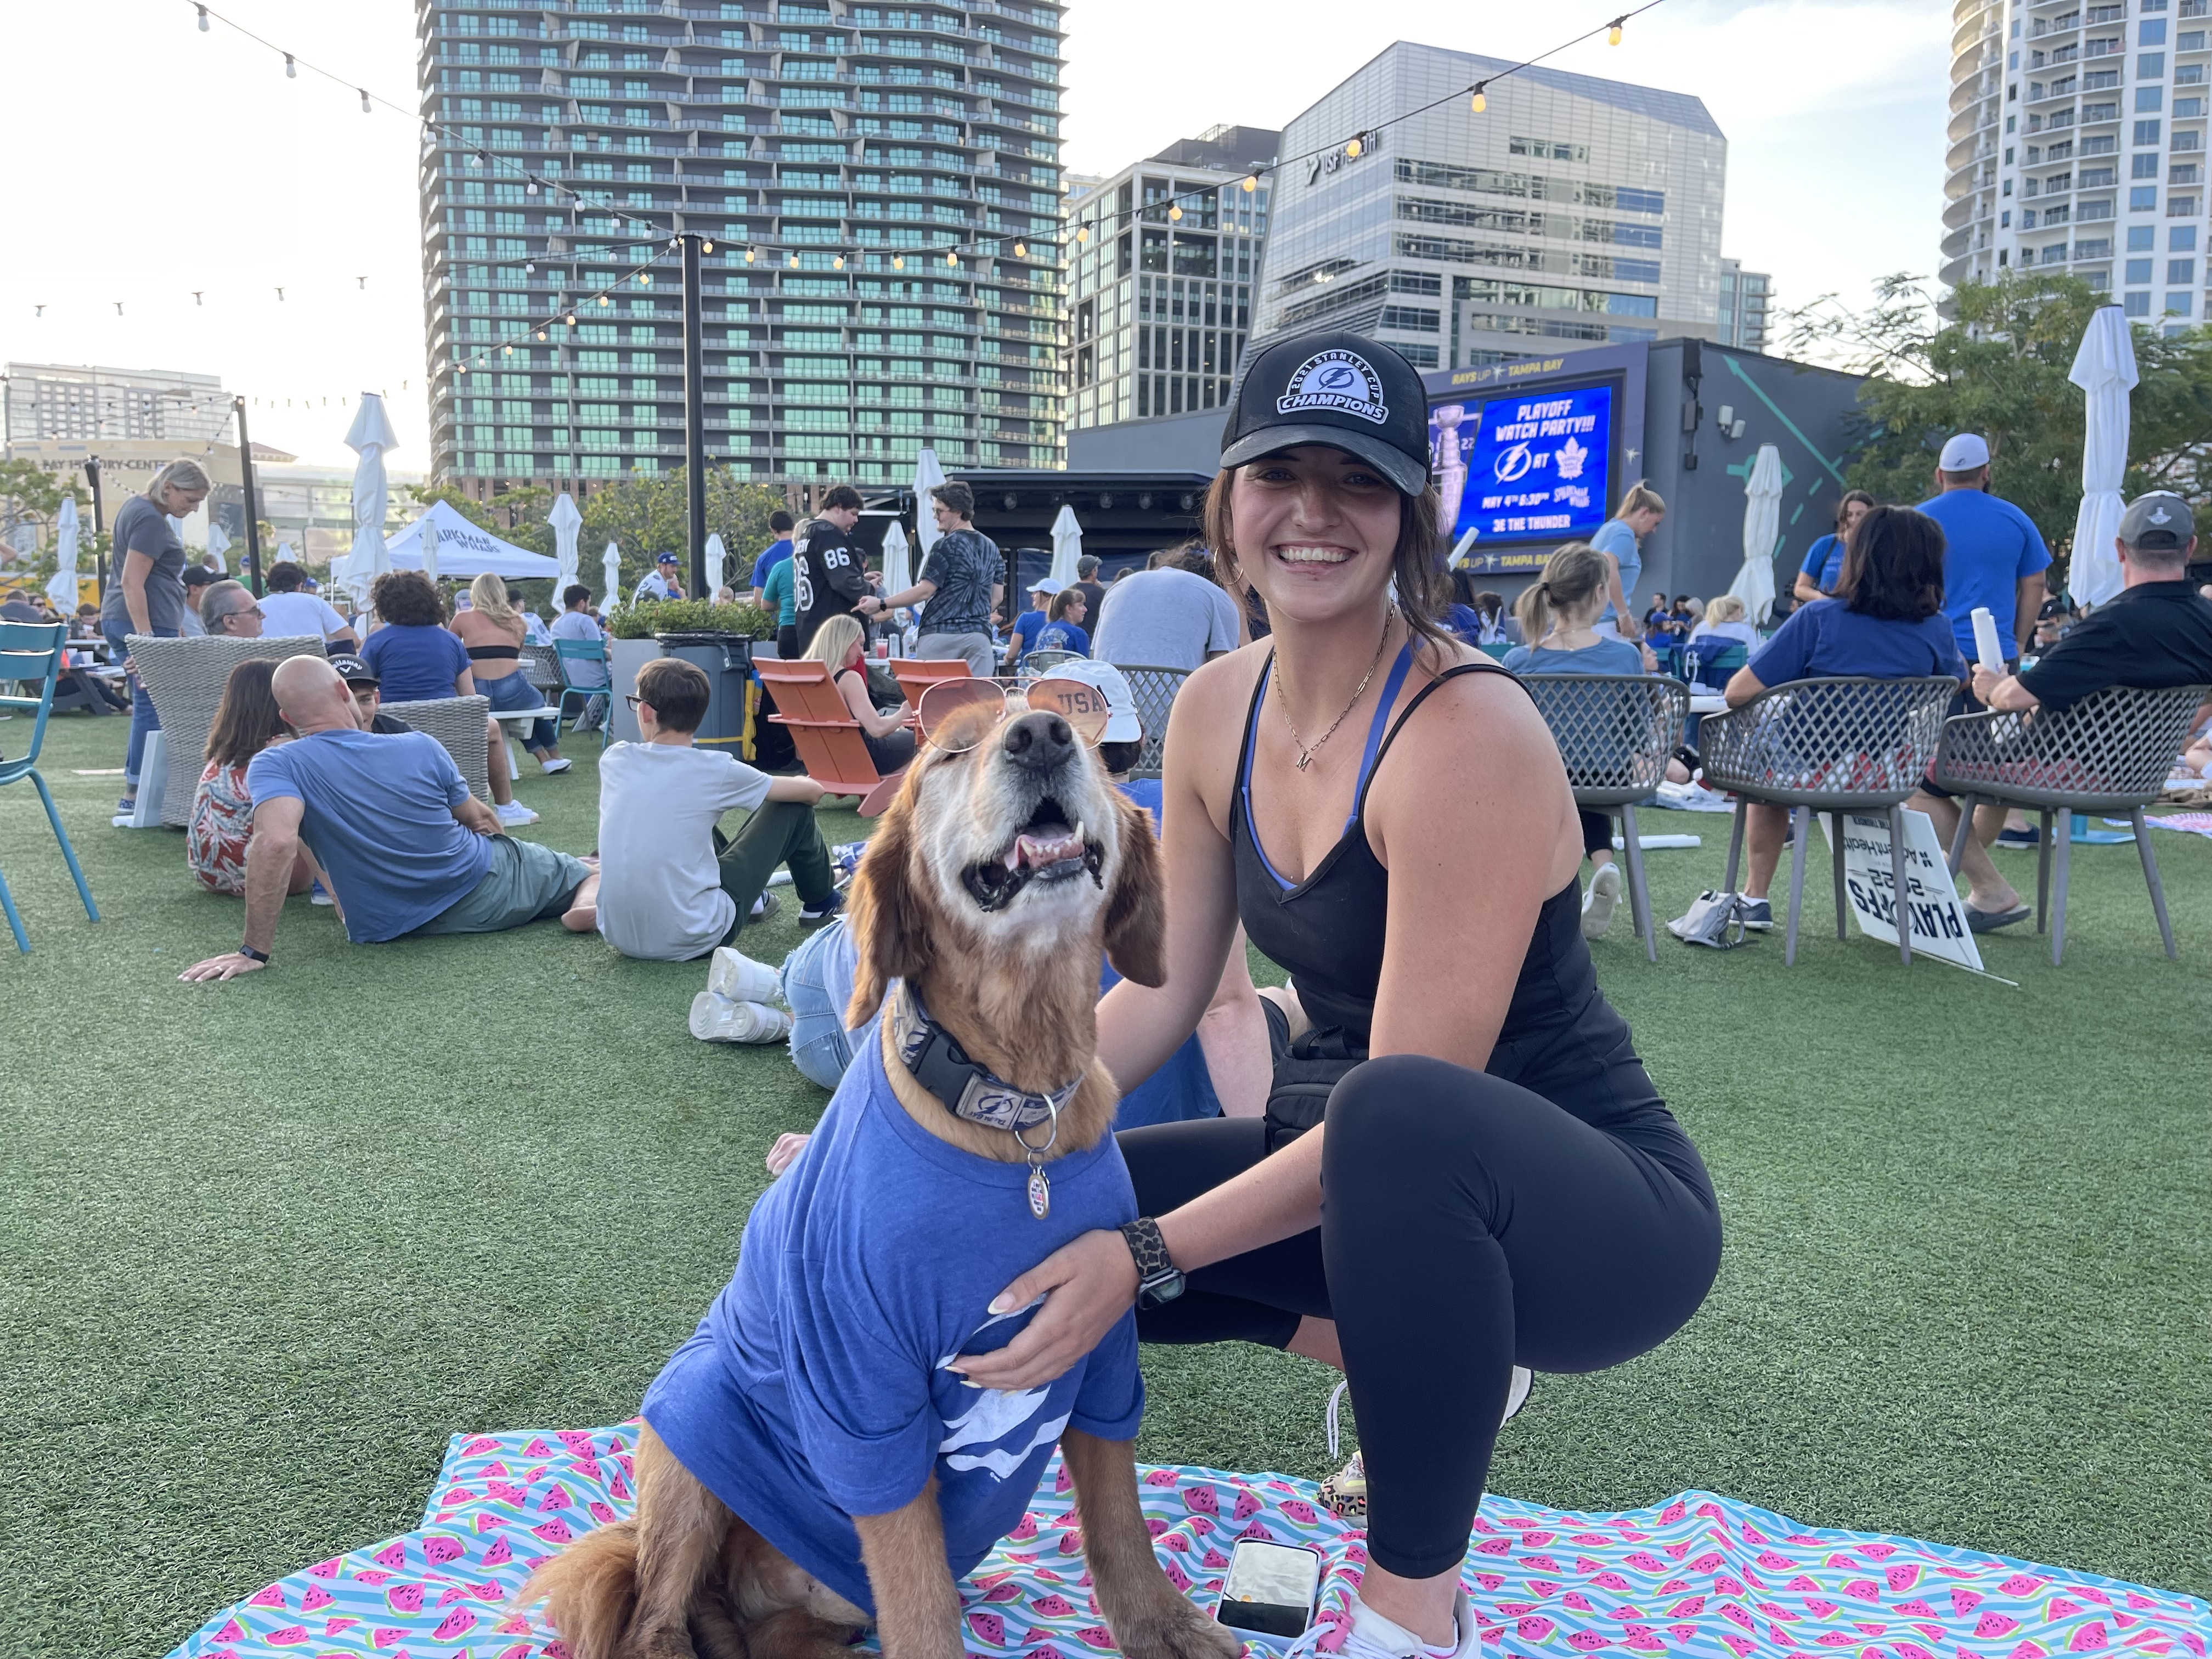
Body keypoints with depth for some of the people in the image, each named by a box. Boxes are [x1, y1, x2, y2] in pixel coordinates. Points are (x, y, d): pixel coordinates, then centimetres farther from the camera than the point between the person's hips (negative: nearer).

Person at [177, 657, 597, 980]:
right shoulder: (420, 747, -10)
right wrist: (505, 853, 29)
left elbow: (275, 841, -35)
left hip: (396, 927, 2)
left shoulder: (275, 766, -16)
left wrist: (255, 952, -30)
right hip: (488, 886, -2)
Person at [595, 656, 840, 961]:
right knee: (794, 808, 9)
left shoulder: (613, 761, -3)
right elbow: (813, 790, 0)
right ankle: (821, 902, 36)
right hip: (691, 941, -5)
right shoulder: (713, 770, -14)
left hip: (618, 935, 5)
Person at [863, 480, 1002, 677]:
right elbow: (996, 597, 15)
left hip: (940, 635, -6)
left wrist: (881, 604, -6)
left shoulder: (946, 546, -7)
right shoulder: (991, 547, 14)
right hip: (979, 635, 6)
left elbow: (925, 591, -10)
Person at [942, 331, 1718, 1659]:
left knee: (1398, 1118, -40)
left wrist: (1146, 1257, -26)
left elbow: (1412, 1096, -27)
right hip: (1393, 1179, 7)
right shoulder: (1217, 710, -3)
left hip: (1609, 1211, -7)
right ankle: (1429, 1365, 15)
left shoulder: (1467, 735, -26)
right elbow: (1162, 992, 2)